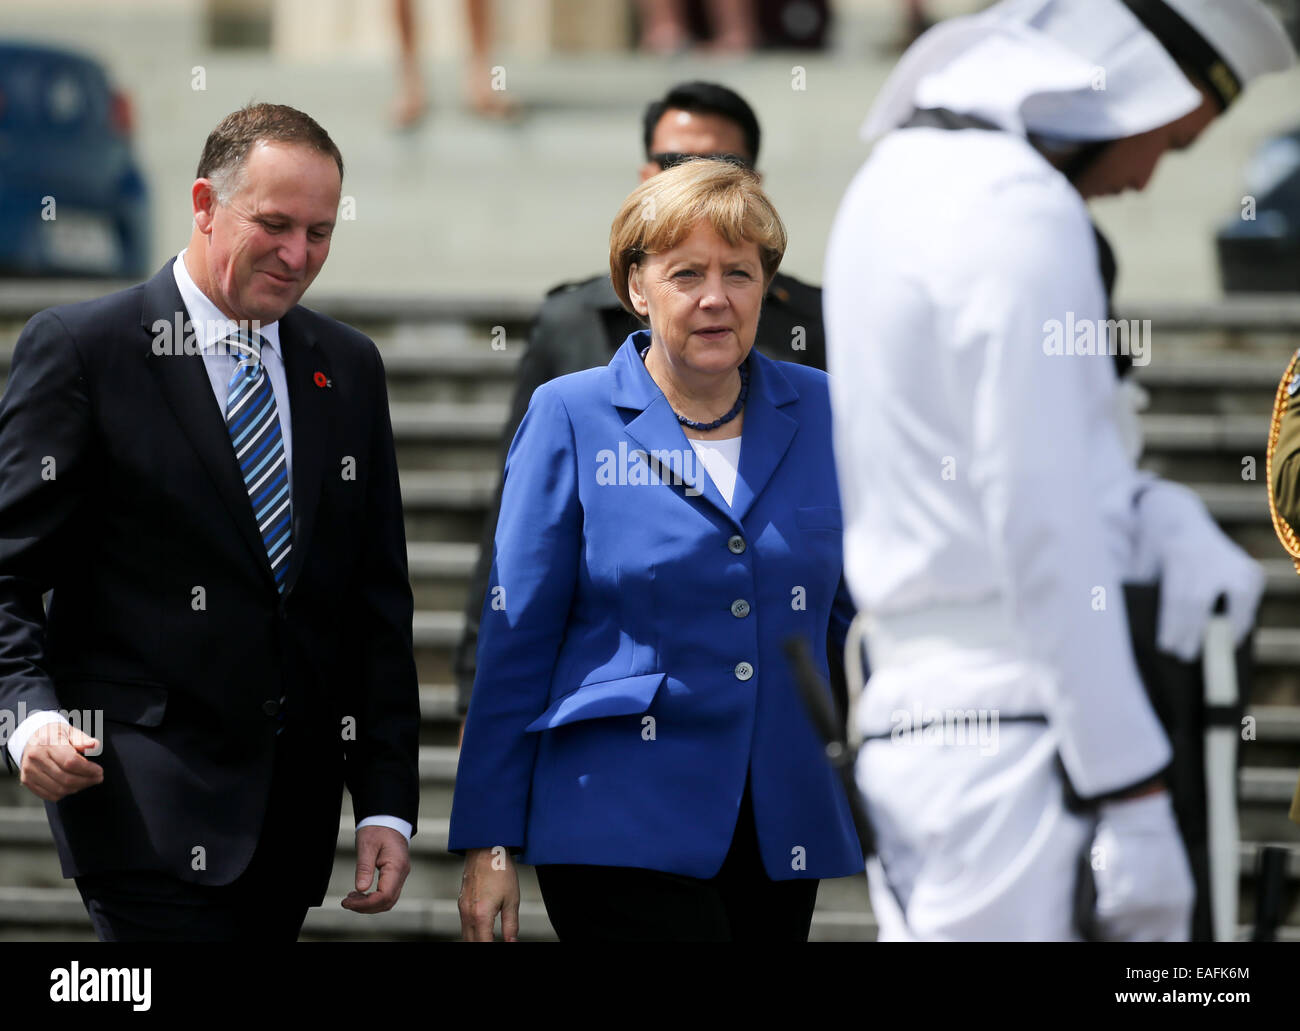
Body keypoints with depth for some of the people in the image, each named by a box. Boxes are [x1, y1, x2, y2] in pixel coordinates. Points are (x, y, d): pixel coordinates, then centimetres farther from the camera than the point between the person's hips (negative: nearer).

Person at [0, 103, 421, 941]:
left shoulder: (348, 368, 15)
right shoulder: (82, 351, -2)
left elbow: (379, 600, 15)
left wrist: (387, 801, 8)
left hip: (296, 809, 5)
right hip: (144, 802, -5)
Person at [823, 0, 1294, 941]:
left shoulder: (904, 178, 17)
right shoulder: (1019, 211, -14)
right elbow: (1041, 534, -18)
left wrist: (1171, 522, 1)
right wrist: (1135, 800, -17)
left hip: (912, 712, 9)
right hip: (1014, 727, -9)